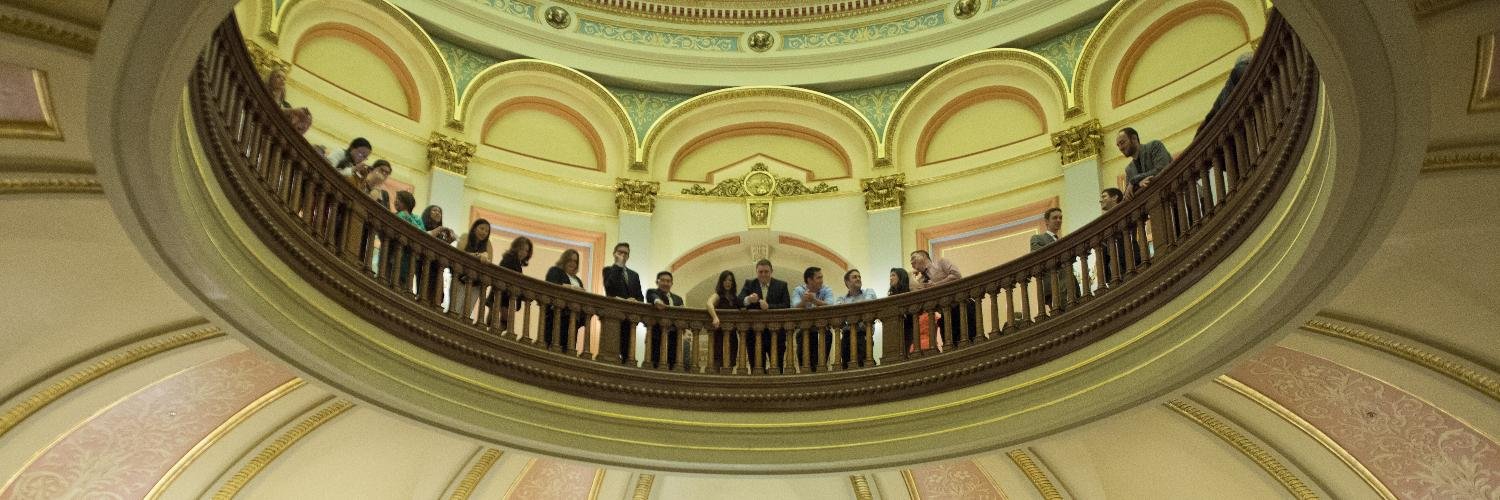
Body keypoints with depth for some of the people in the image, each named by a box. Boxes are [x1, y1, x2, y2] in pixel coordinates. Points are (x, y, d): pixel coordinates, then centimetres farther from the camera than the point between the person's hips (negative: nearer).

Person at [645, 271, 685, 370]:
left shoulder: (678, 298, 24)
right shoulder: (651, 292, 10)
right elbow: (654, 297, -15)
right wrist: (657, 301, -39)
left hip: (674, 336, 5)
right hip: (657, 334, -5)